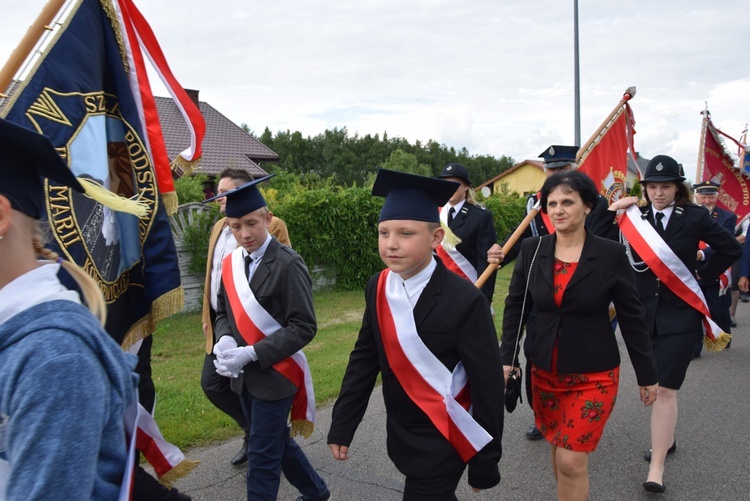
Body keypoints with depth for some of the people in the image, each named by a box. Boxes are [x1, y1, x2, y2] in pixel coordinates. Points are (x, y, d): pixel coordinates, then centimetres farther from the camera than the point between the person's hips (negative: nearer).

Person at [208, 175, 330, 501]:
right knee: (277, 441, 22)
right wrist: (225, 340, -11)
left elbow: (304, 327, -19)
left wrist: (252, 354, -24)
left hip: (275, 374, -7)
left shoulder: (287, 264, -17)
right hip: (244, 376, 7)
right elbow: (223, 313, 11)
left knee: (262, 457, 4)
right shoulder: (230, 263, 3)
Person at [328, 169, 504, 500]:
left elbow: (488, 385, -16)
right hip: (401, 434, 6)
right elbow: (364, 358, 3)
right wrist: (341, 427, 4)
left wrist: (485, 462, -10)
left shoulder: (464, 301, -23)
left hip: (442, 443, -5)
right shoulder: (378, 288, -6)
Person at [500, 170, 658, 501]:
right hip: (544, 371, 4)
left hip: (593, 375, -3)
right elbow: (515, 306, 3)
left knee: (571, 461, -6)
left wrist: (647, 374, 2)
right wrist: (506, 358, -4)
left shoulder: (611, 255, -11)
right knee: (558, 449, 18)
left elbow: (632, 317, -3)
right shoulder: (532, 249, -3)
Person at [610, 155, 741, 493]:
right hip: (644, 312, 3)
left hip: (680, 315, -3)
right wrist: (611, 211, -15)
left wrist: (702, 277, -1)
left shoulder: (695, 217, -5)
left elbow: (731, 249, 5)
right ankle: (666, 438, 39)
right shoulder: (635, 217, 1)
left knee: (665, 389, -6)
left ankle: (656, 469, 1)